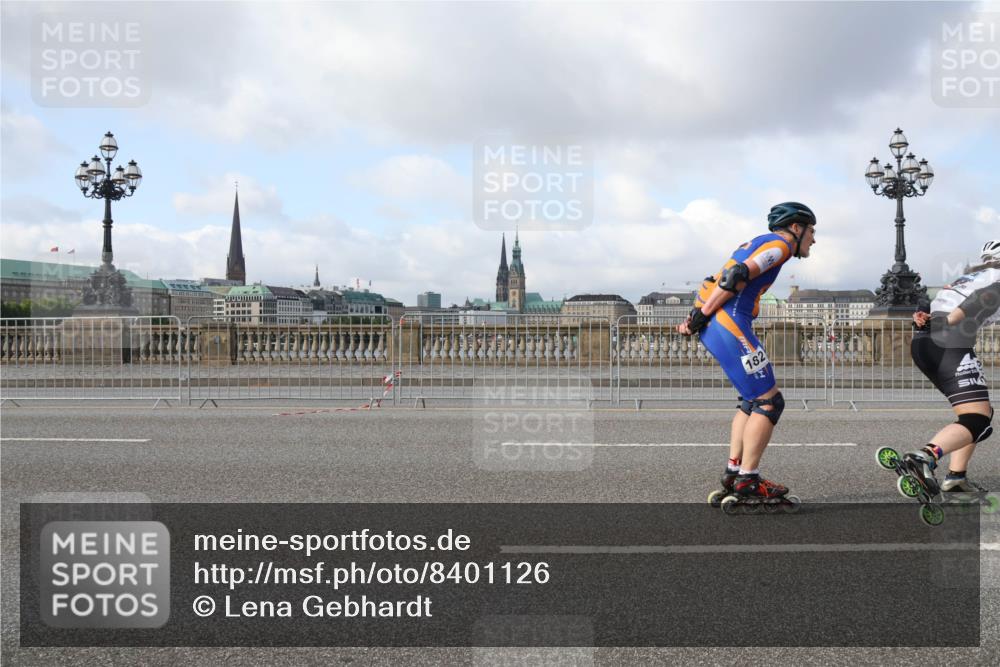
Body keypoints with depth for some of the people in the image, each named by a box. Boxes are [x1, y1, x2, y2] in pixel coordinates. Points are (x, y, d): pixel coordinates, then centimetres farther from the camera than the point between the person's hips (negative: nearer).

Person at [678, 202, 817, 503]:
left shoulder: (760, 243, 27)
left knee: (753, 399, 18)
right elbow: (737, 276, -16)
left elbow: (718, 281, 21)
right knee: (769, 402, -5)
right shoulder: (780, 243, -2)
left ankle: (733, 470, 19)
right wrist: (702, 315, -14)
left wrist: (698, 316, 11)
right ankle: (747, 479, -3)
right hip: (729, 323, -10)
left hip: (714, 324, 10)